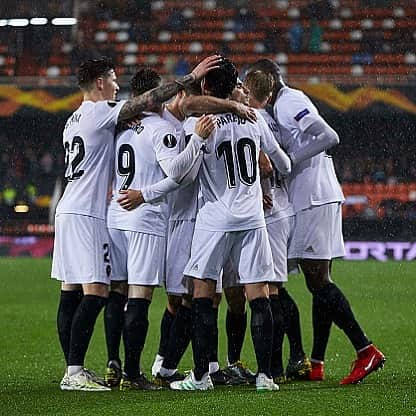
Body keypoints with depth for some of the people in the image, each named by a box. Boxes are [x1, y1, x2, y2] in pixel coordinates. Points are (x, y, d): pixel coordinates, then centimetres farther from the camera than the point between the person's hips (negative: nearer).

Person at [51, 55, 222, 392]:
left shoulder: (75, 119, 19)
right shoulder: (99, 111, -9)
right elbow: (148, 101, -13)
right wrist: (191, 77, -11)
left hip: (68, 212, 10)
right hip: (86, 215, -10)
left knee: (71, 292, 7)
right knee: (95, 292, -12)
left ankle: (74, 369, 8)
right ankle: (74, 372, -17)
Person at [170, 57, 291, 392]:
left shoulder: (195, 123, -6)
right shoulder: (253, 119, 7)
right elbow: (284, 165, 18)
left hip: (215, 219, -3)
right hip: (252, 217, 3)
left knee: (203, 295, 4)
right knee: (259, 297, 2)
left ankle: (201, 375, 3)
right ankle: (265, 375, 0)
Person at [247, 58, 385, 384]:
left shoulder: (289, 102, -9)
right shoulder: (287, 104, 21)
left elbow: (329, 137, -20)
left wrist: (290, 157, -15)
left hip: (314, 198, -10)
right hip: (316, 198, 10)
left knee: (319, 280, -11)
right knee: (318, 281, 9)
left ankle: (366, 351, -14)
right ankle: (316, 364, 11)